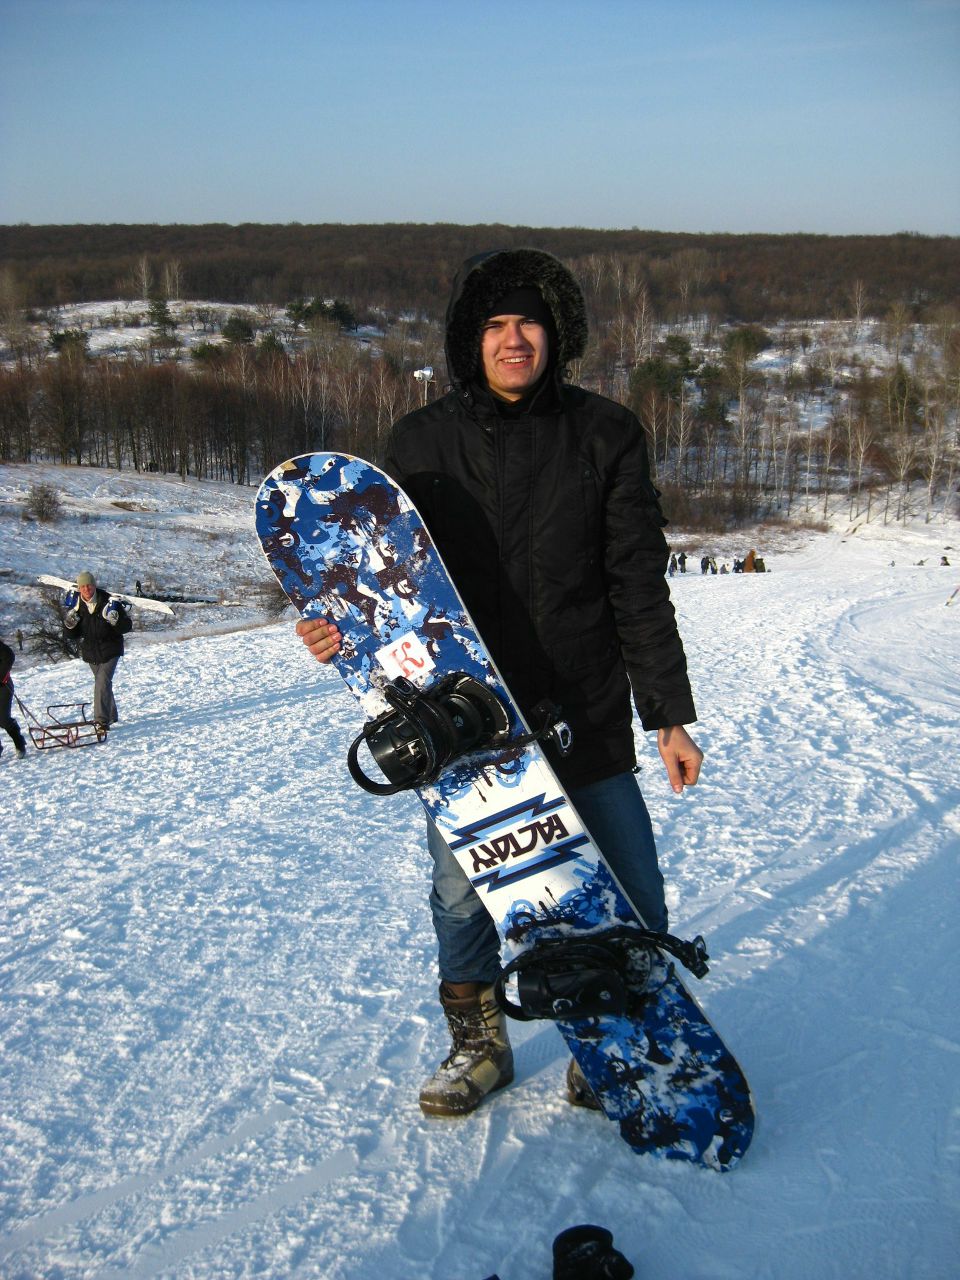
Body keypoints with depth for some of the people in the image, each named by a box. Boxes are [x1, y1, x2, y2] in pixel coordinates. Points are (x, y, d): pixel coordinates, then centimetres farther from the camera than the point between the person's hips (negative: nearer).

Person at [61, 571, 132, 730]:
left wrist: (115, 620, -33)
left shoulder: (108, 603, -15)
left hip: (110, 650, -4)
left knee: (102, 683, -19)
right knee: (103, 683, 18)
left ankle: (102, 720, -20)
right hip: (91, 652, 4)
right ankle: (111, 716, 36)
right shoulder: (76, 607, -6)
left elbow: (127, 626, -12)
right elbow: (71, 635, -3)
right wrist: (69, 621, -23)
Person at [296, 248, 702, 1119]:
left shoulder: (606, 436, 1)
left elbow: (641, 588, 2)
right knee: (461, 894, 11)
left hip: (587, 717, 0)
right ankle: (478, 1045, 36)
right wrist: (344, 628, -14)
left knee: (631, 905, 4)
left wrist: (669, 717, 1)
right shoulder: (421, 444, 3)